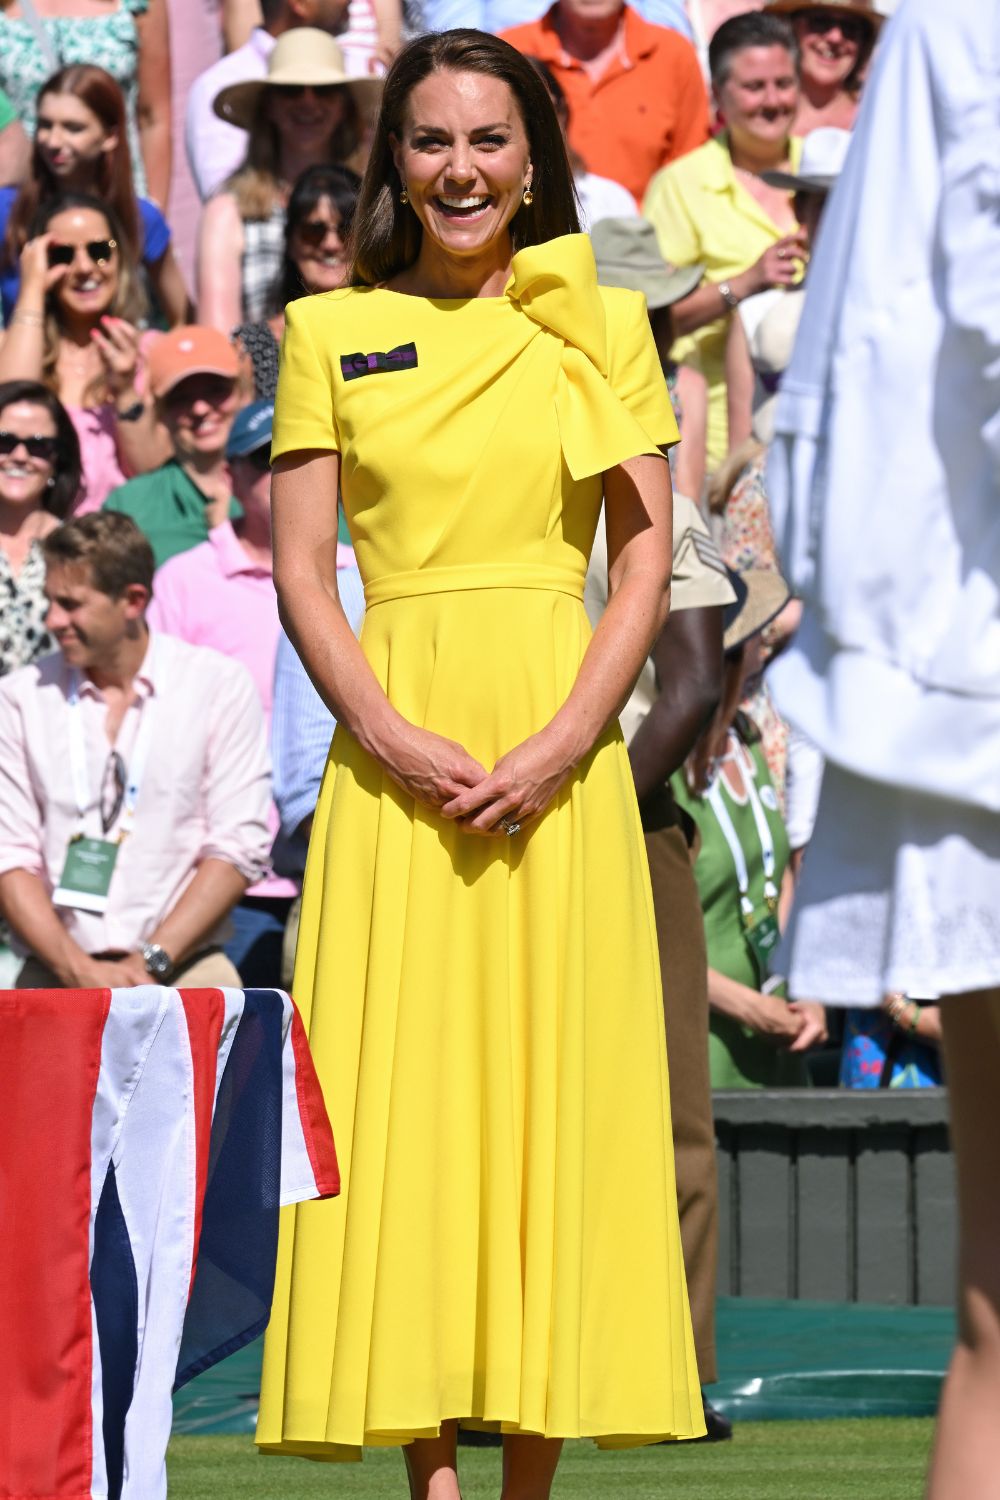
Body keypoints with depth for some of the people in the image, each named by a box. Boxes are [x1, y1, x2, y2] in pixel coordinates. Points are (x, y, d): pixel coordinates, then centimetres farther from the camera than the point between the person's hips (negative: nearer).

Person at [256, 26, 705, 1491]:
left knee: (555, 1085, -2)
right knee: (403, 1089, -4)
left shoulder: (600, 327, 8)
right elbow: (299, 568, 3)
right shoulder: (330, 332, 8)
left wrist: (560, 747, -10)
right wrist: (396, 739, -11)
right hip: (394, 743, 0)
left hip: (558, 747, 0)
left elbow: (647, 558, 3)